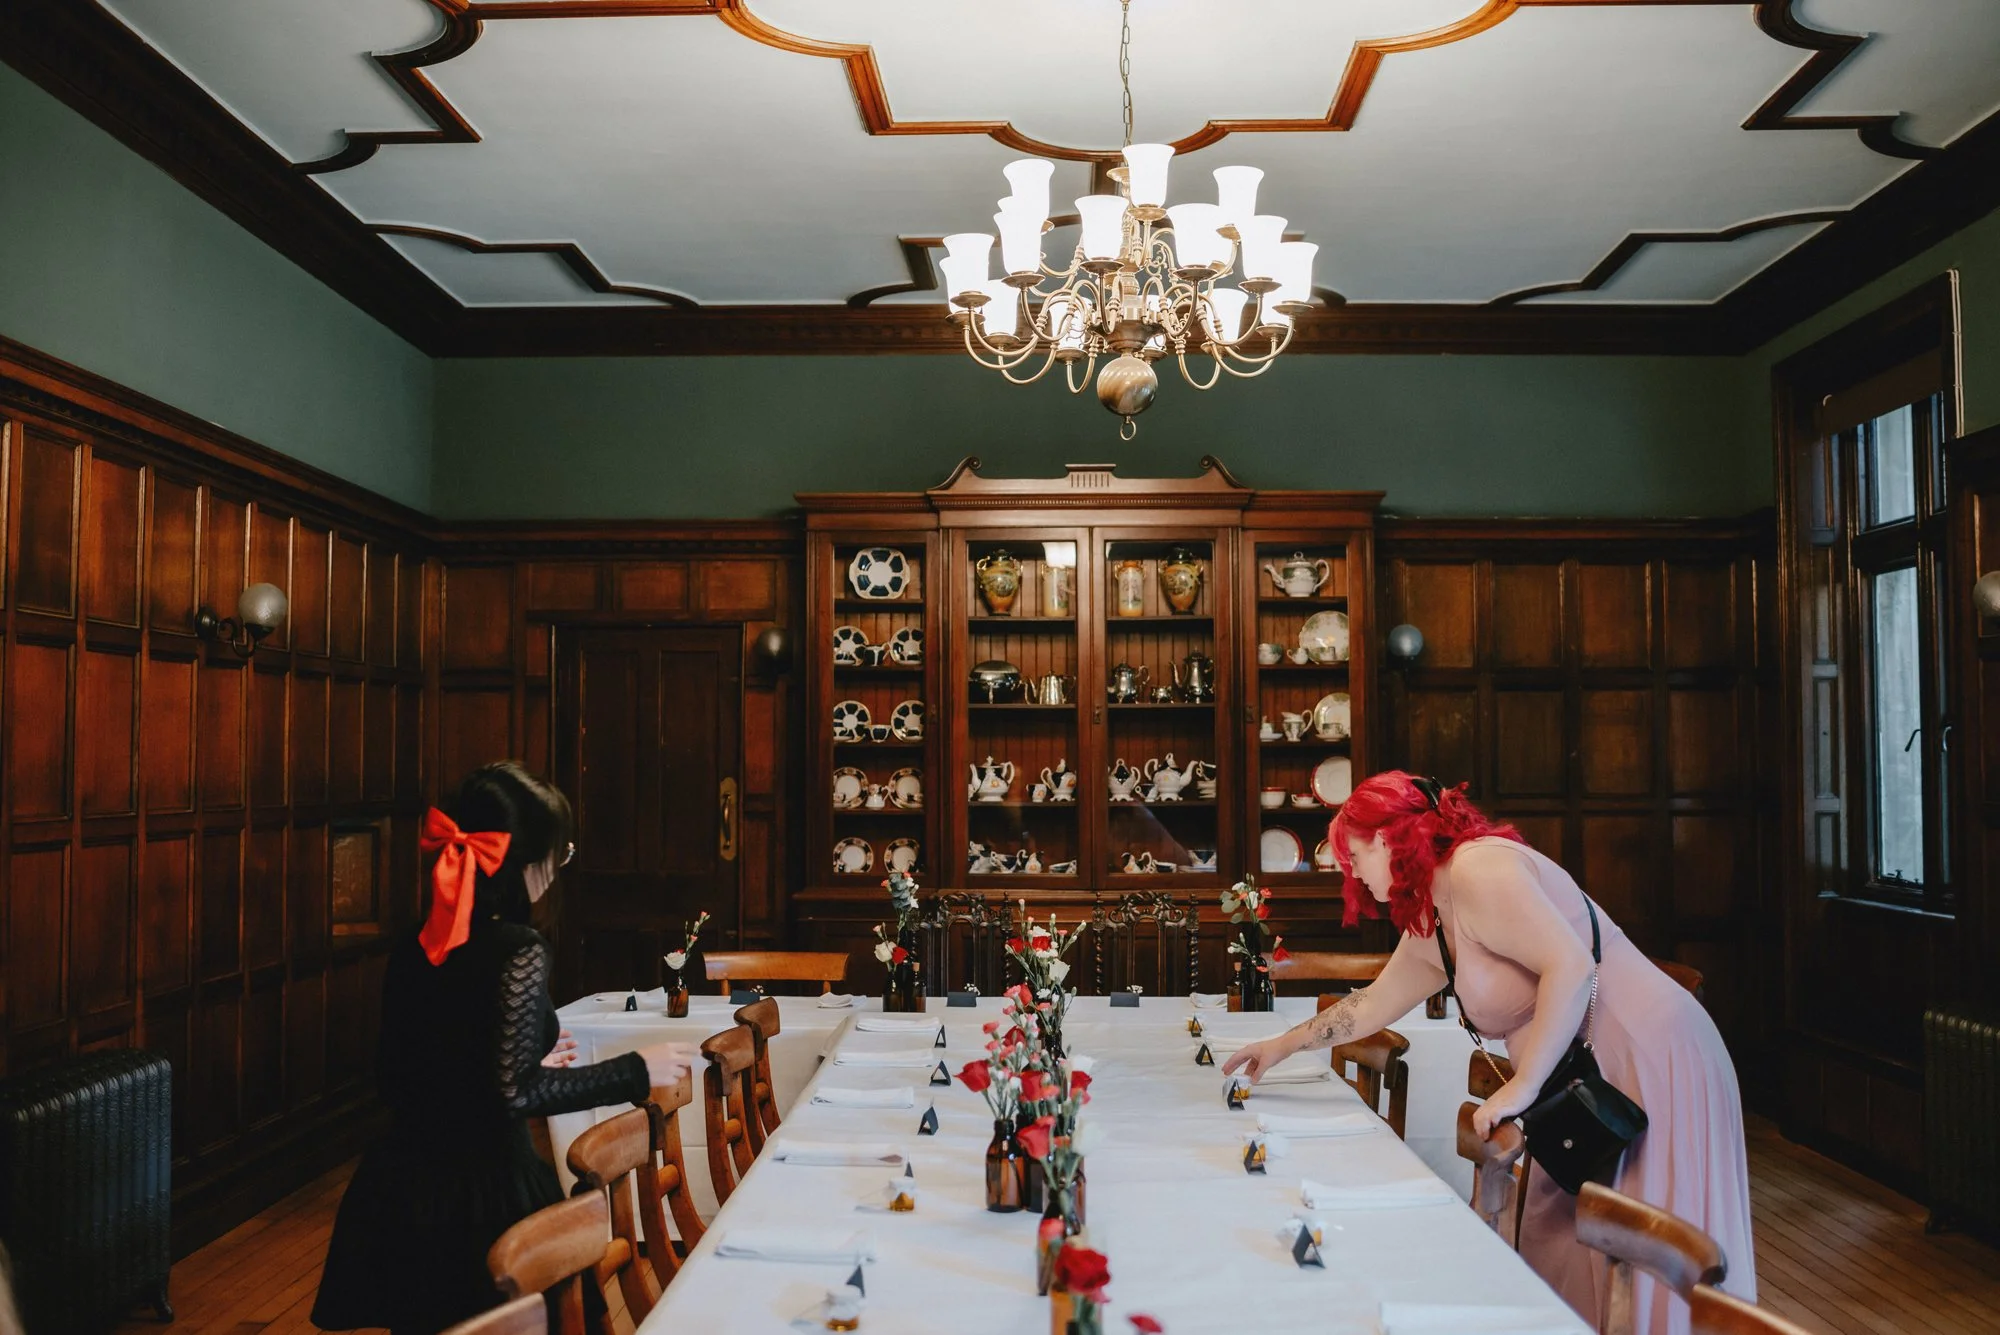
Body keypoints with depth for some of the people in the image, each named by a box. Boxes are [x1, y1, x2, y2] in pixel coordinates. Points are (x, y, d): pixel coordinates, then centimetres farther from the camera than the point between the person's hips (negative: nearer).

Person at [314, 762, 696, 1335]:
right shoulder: (519, 950, -18)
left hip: (401, 1194, 7)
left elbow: (399, 1079, 12)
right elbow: (517, 1094, -23)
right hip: (486, 1195, -7)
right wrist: (636, 1071, -14)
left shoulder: (414, 949, 3)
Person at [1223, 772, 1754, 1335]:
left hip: (1650, 1062, -9)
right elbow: (1375, 1001, 27)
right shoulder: (1428, 925, 14)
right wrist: (1283, 1046, 31)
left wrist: (1523, 1086, -23)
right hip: (1593, 1078, 9)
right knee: (1559, 1241, 11)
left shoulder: (1476, 870, -16)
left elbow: (1570, 964, -26)